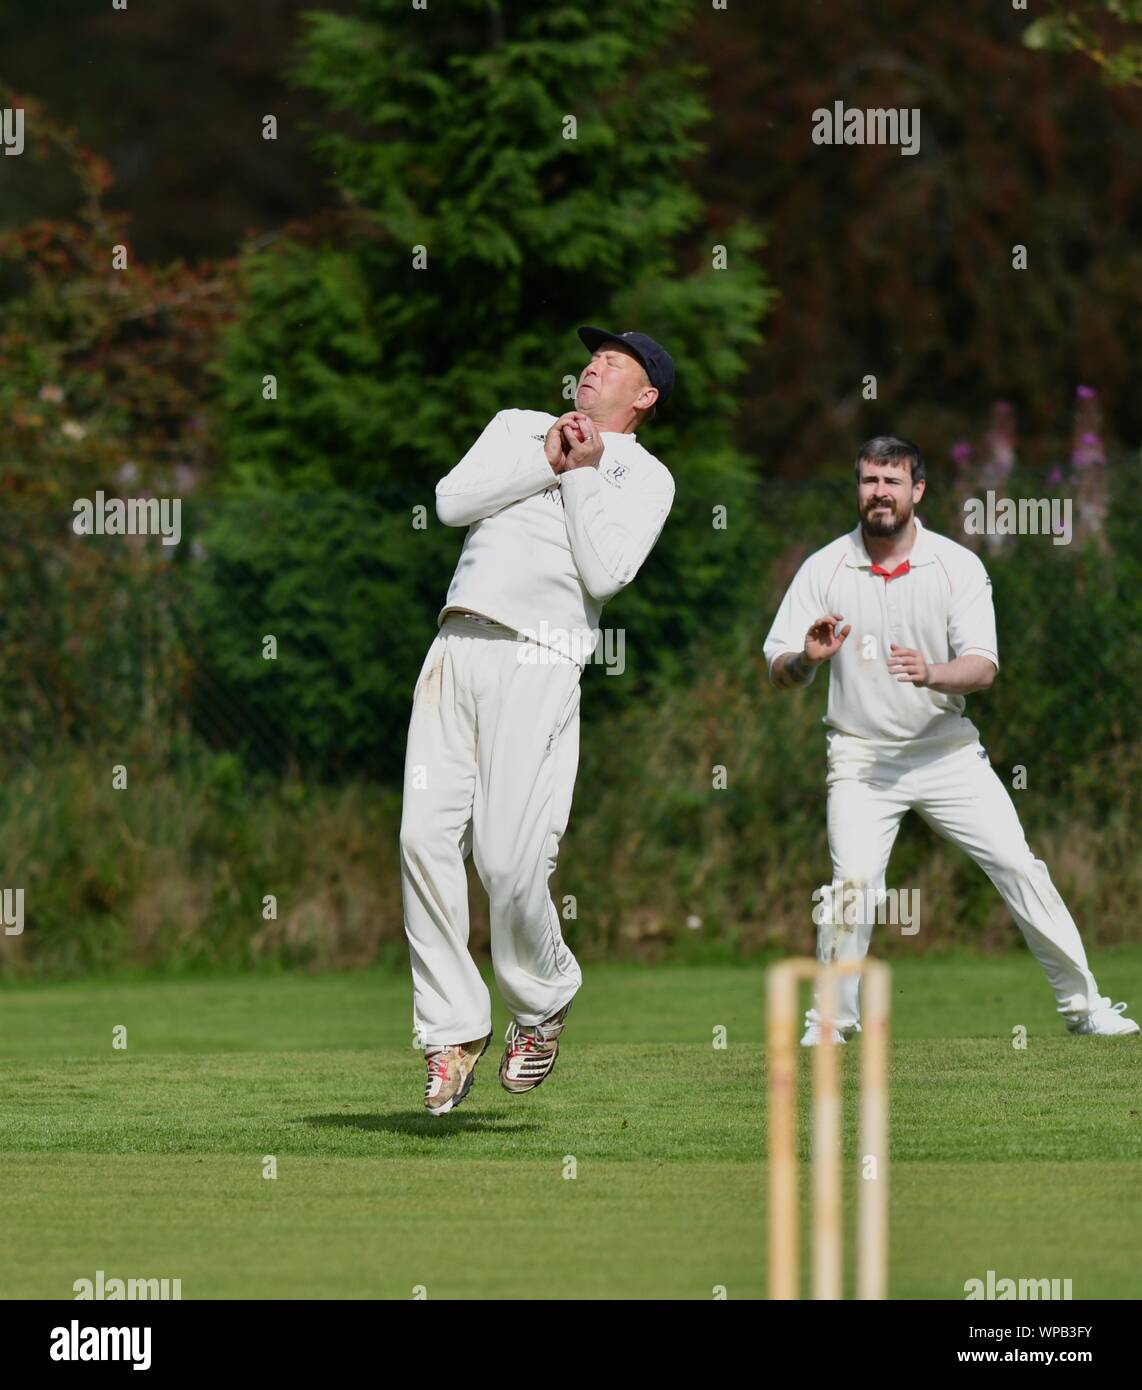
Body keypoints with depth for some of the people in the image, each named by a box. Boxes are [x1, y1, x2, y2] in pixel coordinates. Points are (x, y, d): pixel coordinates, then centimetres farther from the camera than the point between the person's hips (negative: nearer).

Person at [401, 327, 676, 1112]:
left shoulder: (644, 477, 11)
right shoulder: (519, 427, 24)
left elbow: (604, 572, -6)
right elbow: (453, 501, 7)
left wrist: (582, 470, -1)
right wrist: (546, 462, 1)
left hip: (538, 667, -4)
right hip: (455, 654, 4)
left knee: (510, 861, -14)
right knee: (427, 839, -8)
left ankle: (544, 1001, 13)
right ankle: (455, 1031, 1)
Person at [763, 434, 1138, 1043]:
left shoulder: (958, 566, -4)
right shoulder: (824, 569, -4)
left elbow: (983, 668, -11)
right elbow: (778, 672, -5)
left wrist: (930, 673, -32)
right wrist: (808, 657, -28)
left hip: (947, 752, 1)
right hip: (861, 758, -1)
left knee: (1019, 868, -2)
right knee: (853, 881, -18)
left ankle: (1083, 1004, 10)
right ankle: (828, 1025, -3)